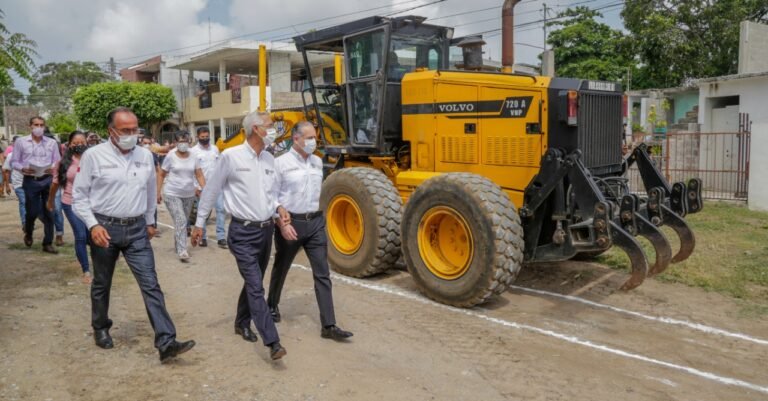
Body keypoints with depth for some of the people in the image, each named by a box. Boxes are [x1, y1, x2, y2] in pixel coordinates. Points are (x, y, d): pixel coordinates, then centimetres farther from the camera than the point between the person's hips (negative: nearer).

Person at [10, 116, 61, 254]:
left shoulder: (52, 143, 2)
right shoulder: (21, 142, 0)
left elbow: (58, 161, 5)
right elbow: (14, 162, 2)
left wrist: (53, 169, -16)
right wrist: (23, 169, -16)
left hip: (48, 180, 1)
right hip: (31, 181, -1)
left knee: (49, 213, 3)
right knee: (32, 211, 4)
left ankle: (48, 243, 13)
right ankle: (28, 232, 38)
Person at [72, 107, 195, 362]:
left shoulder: (145, 155, 4)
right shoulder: (94, 156, -7)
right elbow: (79, 195, -3)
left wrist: (150, 222, 20)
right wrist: (93, 225, -14)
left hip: (136, 229, 2)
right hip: (105, 228, -2)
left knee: (151, 284, -5)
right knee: (101, 284, 17)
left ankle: (166, 342, -7)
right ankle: (100, 328, 42)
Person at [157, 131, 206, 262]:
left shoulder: (193, 157, 4)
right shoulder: (170, 156, -5)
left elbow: (199, 175, 4)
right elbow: (161, 175, 1)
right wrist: (158, 192, -2)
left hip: (189, 195, 4)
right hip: (172, 195, -4)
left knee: (183, 222, 14)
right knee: (180, 221, -14)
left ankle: (178, 244, 34)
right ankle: (182, 251, -14)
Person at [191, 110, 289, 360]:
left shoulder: (269, 159, 8)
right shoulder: (231, 156, -10)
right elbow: (211, 191, -2)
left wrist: (279, 207, 0)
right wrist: (199, 223, 2)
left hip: (266, 229, 7)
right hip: (243, 232, -6)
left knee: (253, 283, 18)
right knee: (256, 288, -9)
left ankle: (242, 324, 38)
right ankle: (272, 342, -9)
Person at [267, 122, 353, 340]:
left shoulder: (317, 162, 7)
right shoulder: (281, 163, -10)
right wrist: (282, 224, -19)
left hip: (315, 222, 4)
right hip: (291, 223, -4)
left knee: (322, 274, -2)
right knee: (281, 269, 16)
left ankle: (329, 325, 0)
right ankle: (272, 305, 43)